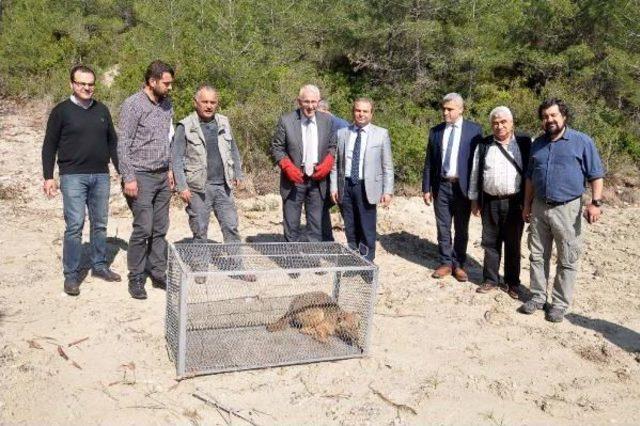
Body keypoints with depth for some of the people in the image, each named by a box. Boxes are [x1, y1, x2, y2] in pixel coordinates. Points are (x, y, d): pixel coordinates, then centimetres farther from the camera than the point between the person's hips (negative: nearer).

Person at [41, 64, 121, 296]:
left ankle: (99, 266, 24)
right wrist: (48, 177, -6)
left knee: (100, 224, 11)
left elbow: (112, 142, 17)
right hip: (73, 176, -4)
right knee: (74, 225, -7)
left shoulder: (102, 110, 11)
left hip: (101, 176, 4)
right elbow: (49, 146, 0)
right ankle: (71, 275, 3)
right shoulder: (61, 111, -1)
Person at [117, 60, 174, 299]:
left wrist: (170, 169, 14)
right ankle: (136, 278, 9)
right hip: (141, 177, -6)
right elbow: (123, 144, -12)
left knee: (160, 230, 8)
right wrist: (129, 178, -16)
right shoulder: (133, 105, -10)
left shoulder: (166, 104, 10)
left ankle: (158, 274, 18)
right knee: (143, 229, -6)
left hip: (162, 177, 6)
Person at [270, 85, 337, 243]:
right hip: (294, 179, -2)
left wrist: (327, 163, -7)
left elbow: (332, 146, 12)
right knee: (291, 224, 5)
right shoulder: (286, 121, -5)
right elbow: (276, 148, 0)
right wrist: (287, 167, -15)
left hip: (318, 180, 2)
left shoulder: (326, 120, 3)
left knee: (316, 224, 9)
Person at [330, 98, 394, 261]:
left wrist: (388, 191, -6)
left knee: (367, 229, 2)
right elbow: (335, 164, 9)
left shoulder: (381, 134, 1)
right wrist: (334, 187, 2)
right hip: (345, 186, 3)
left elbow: (387, 166, 0)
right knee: (350, 229, 11)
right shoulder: (342, 133, 7)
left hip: (367, 187, -2)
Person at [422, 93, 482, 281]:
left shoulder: (474, 130, -2)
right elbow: (429, 162, 8)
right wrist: (426, 188, 5)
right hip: (441, 186, 3)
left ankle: (458, 264, 22)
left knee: (461, 229, 9)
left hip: (462, 186, -2)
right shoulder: (435, 131, 7)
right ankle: (445, 263, 22)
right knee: (443, 228, 8)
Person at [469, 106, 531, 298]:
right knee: (490, 243, 9)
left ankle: (512, 282, 21)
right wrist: (474, 200, 7)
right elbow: (475, 174, 9)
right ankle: (490, 280, 22)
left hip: (515, 202, -2)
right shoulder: (483, 145, 6)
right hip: (490, 202, 2)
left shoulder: (525, 143, 0)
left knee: (513, 244, 8)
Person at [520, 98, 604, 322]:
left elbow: (596, 175, -4)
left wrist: (595, 202, -15)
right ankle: (538, 297, 22)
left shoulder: (582, 141, -3)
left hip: (567, 209, -4)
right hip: (539, 208, 5)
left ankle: (560, 304, 12)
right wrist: (527, 205, 17)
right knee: (537, 256, 10)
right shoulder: (537, 143, 11)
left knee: (567, 260, 2)